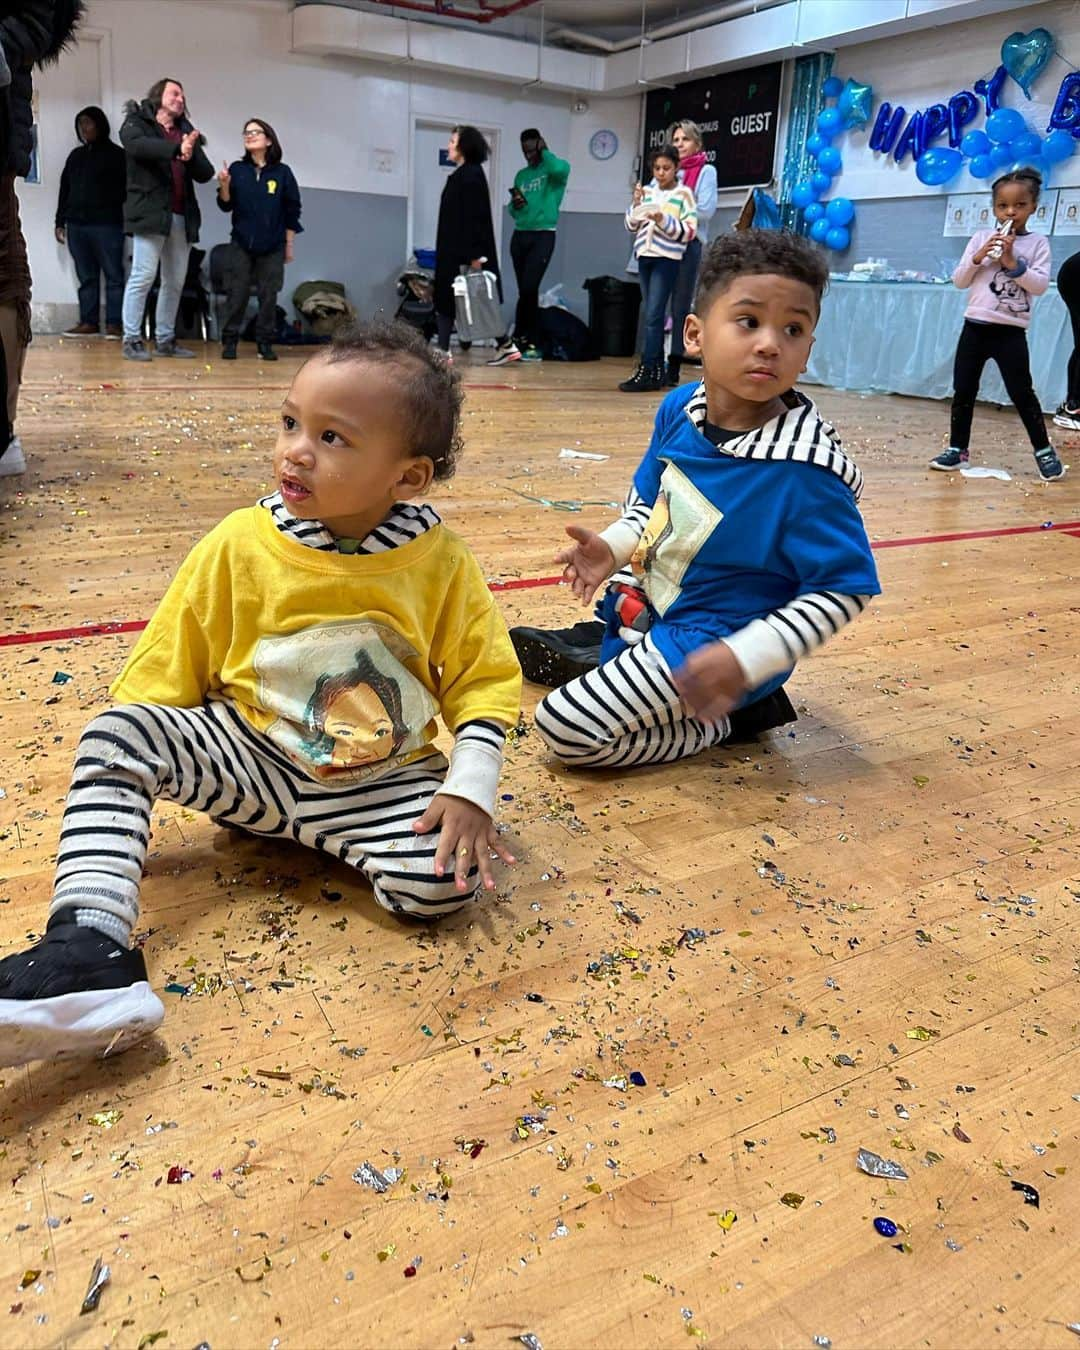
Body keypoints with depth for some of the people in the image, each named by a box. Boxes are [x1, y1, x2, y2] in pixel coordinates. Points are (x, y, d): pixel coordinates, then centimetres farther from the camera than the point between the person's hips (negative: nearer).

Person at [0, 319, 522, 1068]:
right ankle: (92, 943, -29)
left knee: (444, 881, -27)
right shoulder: (240, 545, -7)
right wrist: (130, 791, -7)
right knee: (113, 734, -21)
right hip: (248, 756, 1)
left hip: (383, 782, -1)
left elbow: (484, 682, -2)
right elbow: (166, 675, 0)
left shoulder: (443, 562, -8)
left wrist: (472, 792, -16)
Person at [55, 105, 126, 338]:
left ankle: (114, 323, -7)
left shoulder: (115, 154, 4)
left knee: (113, 275, -6)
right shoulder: (76, 155, 20)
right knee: (86, 277, 4)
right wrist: (60, 222, 16)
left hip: (106, 225, -6)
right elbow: (64, 190, 22)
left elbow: (125, 189, -3)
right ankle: (89, 322, 4)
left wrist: (124, 219, -12)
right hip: (76, 225, 6)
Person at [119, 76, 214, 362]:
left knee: (176, 281, 6)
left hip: (182, 216, 6)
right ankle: (132, 339, -5)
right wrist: (176, 149, -27)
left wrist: (191, 154, -11)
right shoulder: (136, 124, 6)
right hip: (151, 212, -5)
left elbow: (205, 173, 10)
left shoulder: (186, 131, 20)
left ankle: (165, 339, 13)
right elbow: (137, 145, -17)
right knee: (143, 276, -9)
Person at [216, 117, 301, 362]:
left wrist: (289, 245, 4)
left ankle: (265, 344, 10)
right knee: (237, 294, 0)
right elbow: (226, 206, 4)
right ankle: (230, 341, 7)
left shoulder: (282, 172, 0)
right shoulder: (237, 169, 3)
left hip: (272, 247, 0)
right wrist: (224, 186, -15)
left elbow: (292, 211, 4)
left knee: (268, 296, 2)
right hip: (241, 245, 1)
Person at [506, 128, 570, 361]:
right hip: (519, 235, 6)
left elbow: (561, 169, -26)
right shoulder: (521, 175, 17)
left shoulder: (551, 170, 0)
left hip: (543, 235, -6)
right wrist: (514, 205, -4)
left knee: (529, 288, -14)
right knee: (524, 291, 5)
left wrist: (545, 152, -7)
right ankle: (529, 341, 11)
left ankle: (521, 337, -3)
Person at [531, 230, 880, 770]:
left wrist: (746, 659, -28)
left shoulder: (804, 471, -28)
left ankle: (720, 721, 0)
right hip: (649, 601, 8)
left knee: (566, 728, -14)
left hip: (708, 638, -7)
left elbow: (845, 590, -21)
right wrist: (614, 547, -9)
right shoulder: (680, 409, -8)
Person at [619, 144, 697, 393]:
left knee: (654, 315, -12)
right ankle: (658, 370, 12)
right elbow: (632, 227, 14)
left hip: (667, 259, -6)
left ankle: (646, 372, -14)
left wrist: (663, 220, -18)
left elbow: (689, 232, -6)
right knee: (652, 315, 7)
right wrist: (636, 203, -2)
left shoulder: (684, 193, -1)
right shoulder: (648, 191, 11)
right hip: (645, 256, 6)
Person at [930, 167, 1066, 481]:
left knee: (1021, 392, -2)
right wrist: (977, 258, -11)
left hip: (1011, 332, -3)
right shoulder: (980, 239, 7)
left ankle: (1044, 450, 11)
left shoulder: (1038, 243, 1)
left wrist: (1013, 263, -15)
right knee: (963, 390, 4)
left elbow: (1040, 286, -8)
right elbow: (959, 281, 5)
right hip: (975, 326, 3)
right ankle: (957, 449, 15)